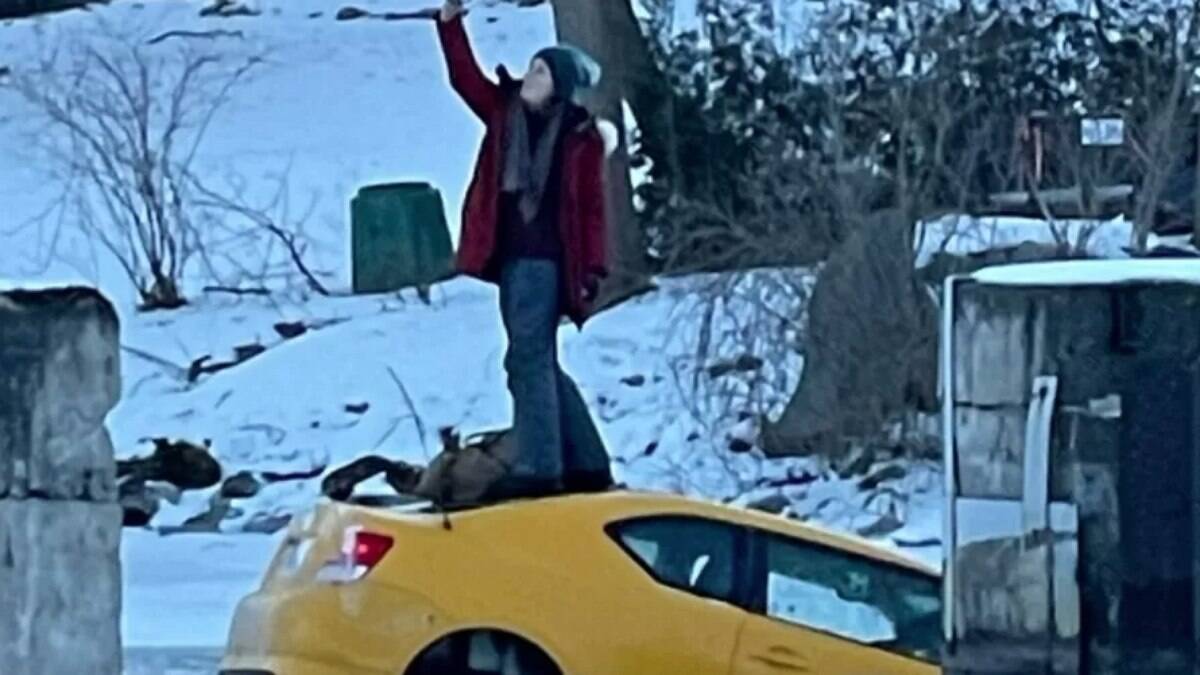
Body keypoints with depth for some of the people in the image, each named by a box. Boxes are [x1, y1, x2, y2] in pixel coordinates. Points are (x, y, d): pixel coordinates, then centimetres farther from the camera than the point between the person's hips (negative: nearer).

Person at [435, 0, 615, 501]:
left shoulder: (580, 137, -5)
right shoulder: (505, 111, 11)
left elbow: (592, 207, -6)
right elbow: (466, 78, 8)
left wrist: (593, 268, -10)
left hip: (545, 258, -7)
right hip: (511, 255, 7)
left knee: (529, 359, -13)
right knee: (540, 362, 11)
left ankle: (537, 468, -14)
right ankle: (586, 464, 19)